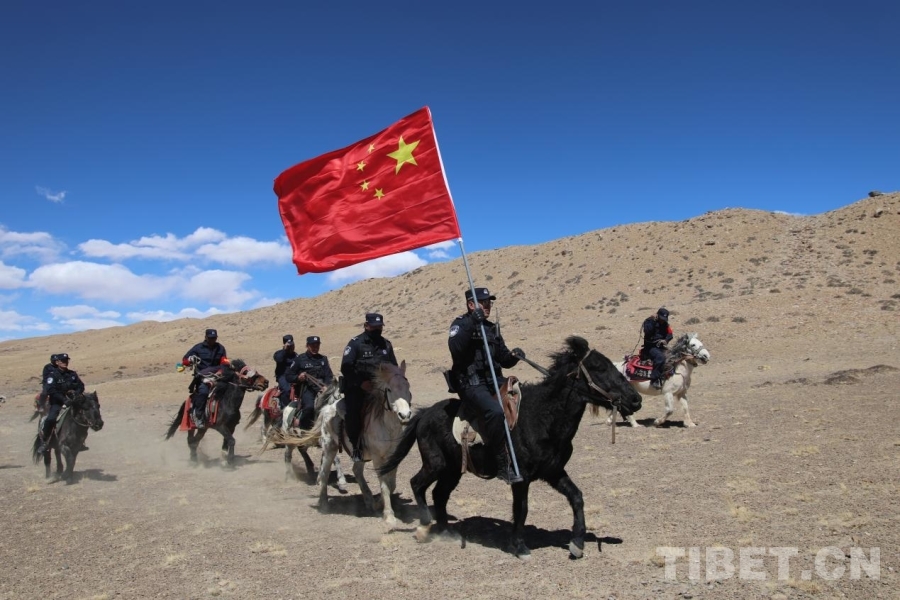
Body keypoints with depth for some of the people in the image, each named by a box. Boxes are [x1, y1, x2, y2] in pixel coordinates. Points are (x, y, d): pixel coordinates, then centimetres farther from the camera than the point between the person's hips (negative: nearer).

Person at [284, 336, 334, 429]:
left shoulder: (323, 359, 18)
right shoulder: (300, 359, 9)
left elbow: (329, 376, 11)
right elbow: (288, 376, 10)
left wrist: (326, 386, -10)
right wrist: (298, 377, -10)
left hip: (321, 388, 3)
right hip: (307, 389, -3)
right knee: (309, 406, -32)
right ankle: (303, 428, -12)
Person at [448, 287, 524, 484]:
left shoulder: (492, 328, 18)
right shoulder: (460, 324, -1)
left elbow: (503, 360, 19)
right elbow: (455, 348, -23)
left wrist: (513, 356, -3)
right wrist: (471, 324, -29)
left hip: (494, 383, 8)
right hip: (471, 385, -8)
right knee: (496, 412, -30)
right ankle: (502, 466, -22)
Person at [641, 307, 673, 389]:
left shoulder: (665, 324, 13)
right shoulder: (649, 321, -5)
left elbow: (669, 334, 6)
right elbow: (647, 332, -22)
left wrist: (665, 340, -15)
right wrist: (652, 321, -24)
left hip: (660, 347, 7)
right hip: (650, 347, -7)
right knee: (660, 357, -33)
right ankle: (654, 380, -31)